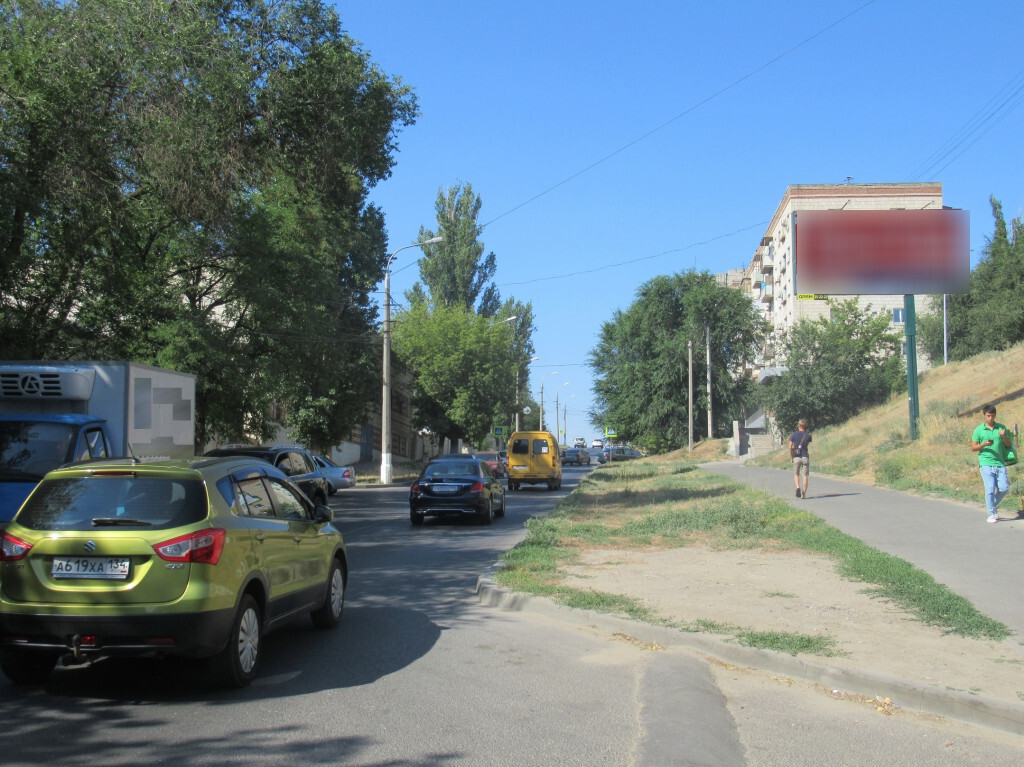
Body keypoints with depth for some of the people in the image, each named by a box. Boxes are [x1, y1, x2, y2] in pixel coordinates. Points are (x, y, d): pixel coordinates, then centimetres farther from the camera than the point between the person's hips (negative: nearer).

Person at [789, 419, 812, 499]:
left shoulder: (793, 435, -2)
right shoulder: (808, 436, -2)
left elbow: (790, 447, -5)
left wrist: (792, 457, 7)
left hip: (796, 457, 0)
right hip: (805, 456, 0)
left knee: (796, 474, 15)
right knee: (805, 475, 5)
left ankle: (798, 487, -12)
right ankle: (803, 493, 0)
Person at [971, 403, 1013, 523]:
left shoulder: (1001, 428, 10)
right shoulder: (978, 430, 3)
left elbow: (1009, 445, 12)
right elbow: (973, 447, 3)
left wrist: (1004, 437, -9)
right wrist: (984, 444, -16)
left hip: (1000, 463, 3)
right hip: (986, 464, -3)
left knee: (1004, 488, -4)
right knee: (990, 488, -10)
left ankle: (993, 505, 23)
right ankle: (991, 514, 1)